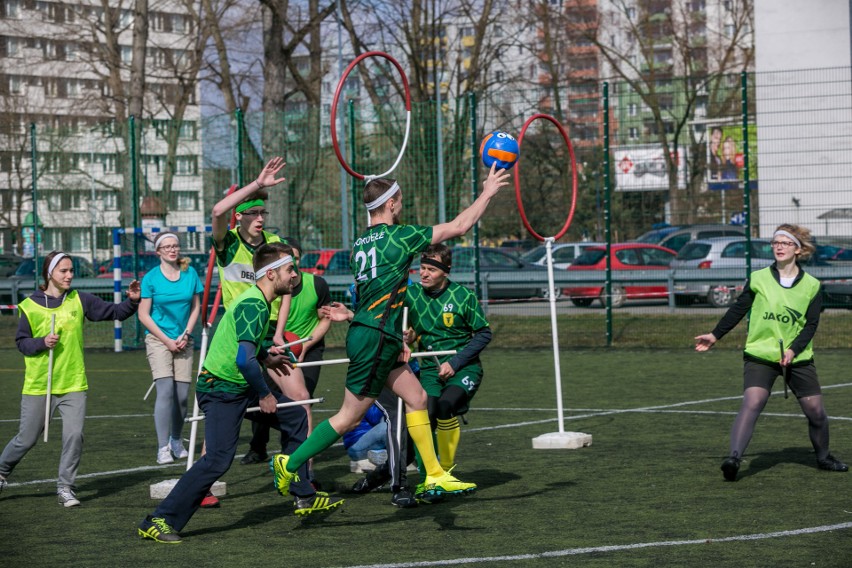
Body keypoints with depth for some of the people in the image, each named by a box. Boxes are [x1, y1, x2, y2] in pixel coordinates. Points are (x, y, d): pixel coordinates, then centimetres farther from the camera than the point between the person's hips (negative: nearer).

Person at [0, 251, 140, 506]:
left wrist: (132, 301, -14)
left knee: (74, 435, -11)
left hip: (73, 384, 2)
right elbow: (21, 342, 2)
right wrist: (42, 342, -16)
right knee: (26, 439, 6)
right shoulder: (30, 306, -3)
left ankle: (65, 487, 4)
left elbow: (114, 312, 3)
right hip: (38, 386, -2)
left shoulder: (80, 300, 2)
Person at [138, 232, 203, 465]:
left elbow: (196, 306, 10)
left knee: (182, 395, 1)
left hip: (183, 341, 3)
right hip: (158, 339, -3)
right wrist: (167, 340, -7)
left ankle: (176, 440, 21)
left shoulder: (190, 273, 4)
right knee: (165, 391, -15)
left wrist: (186, 334, -3)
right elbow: (143, 315, -4)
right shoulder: (151, 278, -5)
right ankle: (163, 448, -13)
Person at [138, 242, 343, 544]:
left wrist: (265, 357, 23)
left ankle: (304, 496, 23)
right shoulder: (254, 306, -20)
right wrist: (264, 395, -18)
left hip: (239, 387, 11)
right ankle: (157, 522, -14)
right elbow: (244, 360, -30)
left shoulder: (255, 300, 11)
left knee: (295, 418, 15)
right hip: (221, 390, -11)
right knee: (218, 458, -19)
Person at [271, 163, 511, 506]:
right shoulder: (398, 236, -12)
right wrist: (487, 193, 5)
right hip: (374, 339, -9)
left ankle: (434, 478, 13)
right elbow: (459, 227, -6)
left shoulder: (361, 243, 12)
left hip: (368, 334, 9)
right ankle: (289, 465, 5)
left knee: (417, 398, 11)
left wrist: (396, 339, 25)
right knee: (350, 418, -2)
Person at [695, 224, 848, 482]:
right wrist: (715, 336, 10)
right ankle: (734, 458, -30)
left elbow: (811, 324, -1)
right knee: (752, 402, -22)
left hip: (798, 358, 2)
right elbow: (738, 310, 11)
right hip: (760, 355, -2)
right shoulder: (758, 279, 2)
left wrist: (793, 350, -15)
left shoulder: (811, 285, 3)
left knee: (815, 410, 4)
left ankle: (823, 457, 28)